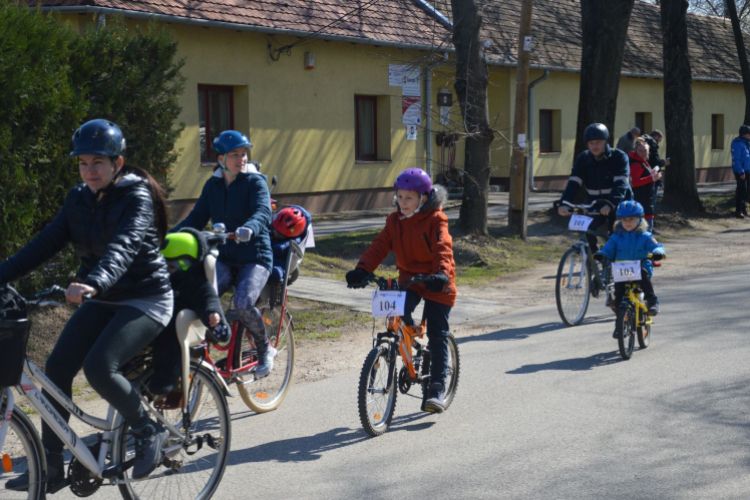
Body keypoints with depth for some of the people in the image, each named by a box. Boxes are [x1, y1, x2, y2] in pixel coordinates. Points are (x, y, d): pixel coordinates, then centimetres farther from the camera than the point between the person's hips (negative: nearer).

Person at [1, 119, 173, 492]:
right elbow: (46, 243, 0)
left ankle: (148, 432, -2)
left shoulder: (138, 198, -16)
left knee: (98, 367, -26)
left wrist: (94, 282, -52)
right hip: (102, 301, 7)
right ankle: (51, 468, 2)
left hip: (145, 300, -7)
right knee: (57, 367, -7)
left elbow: (124, 246, -34)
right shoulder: (79, 200, 5)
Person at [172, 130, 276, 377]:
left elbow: (263, 213, -22)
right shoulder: (213, 185, 10)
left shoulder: (255, 182, -5)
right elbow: (196, 218, 7)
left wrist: (249, 229, -46)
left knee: (243, 303, -28)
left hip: (254, 257, -4)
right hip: (223, 257, 4)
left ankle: (265, 350, -1)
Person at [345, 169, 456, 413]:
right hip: (408, 280, 4)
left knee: (437, 337, -4)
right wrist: (362, 270, -19)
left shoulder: (435, 220, -12)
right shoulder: (395, 220, 3)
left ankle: (437, 389, 4)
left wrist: (441, 273, -43)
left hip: (436, 283, -4)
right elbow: (379, 246, -4)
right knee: (399, 311, -25)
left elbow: (443, 248, -25)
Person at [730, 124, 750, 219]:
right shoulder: (737, 143, -16)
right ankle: (738, 211, -3)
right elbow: (736, 159, -20)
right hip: (740, 170, -9)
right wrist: (741, 172, -23)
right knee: (742, 190, -9)